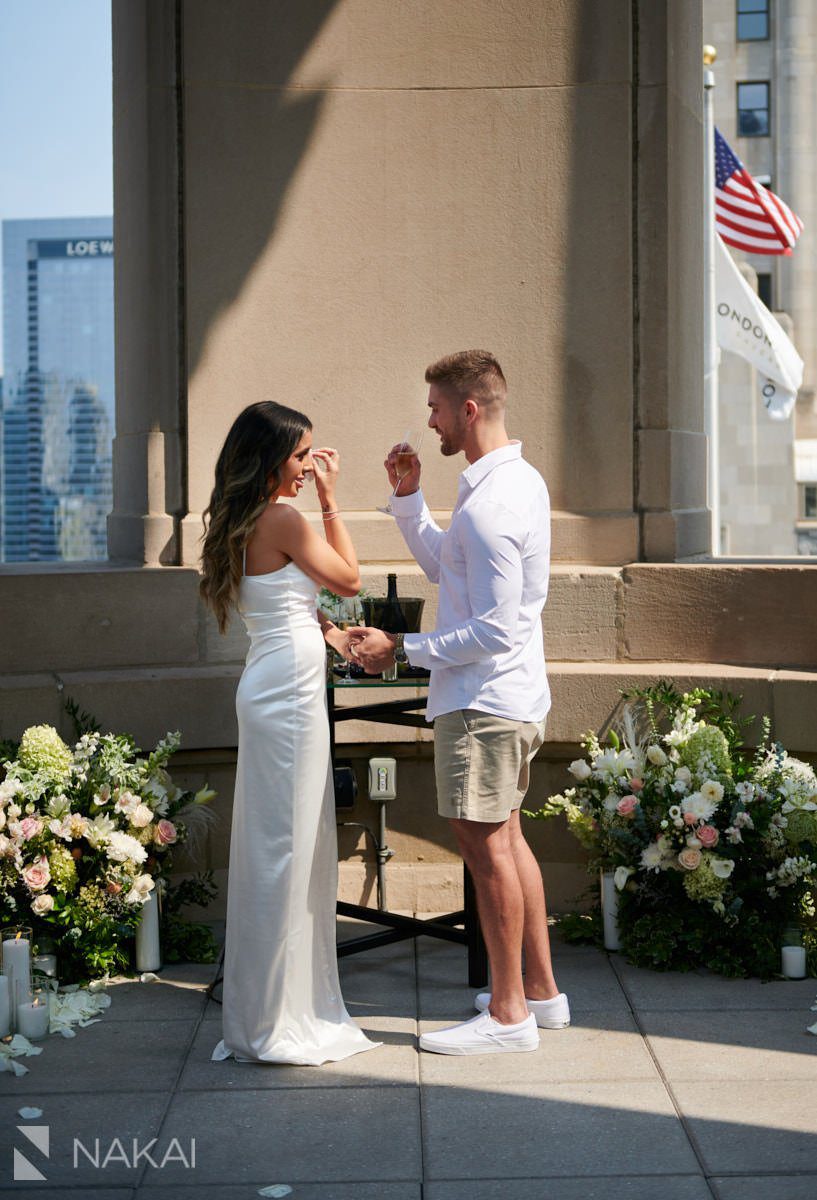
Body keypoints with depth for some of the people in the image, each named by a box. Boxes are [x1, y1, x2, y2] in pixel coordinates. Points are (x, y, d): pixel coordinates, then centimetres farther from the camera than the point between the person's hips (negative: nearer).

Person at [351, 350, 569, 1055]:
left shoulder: (489, 504, -22)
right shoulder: (520, 480, 11)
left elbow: (493, 628, -24)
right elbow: (443, 565, 21)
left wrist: (401, 650, -17)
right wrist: (408, 497, 10)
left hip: (483, 699, -11)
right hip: (514, 693, 11)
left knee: (485, 844, -4)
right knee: (505, 838, 18)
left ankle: (508, 1016, 5)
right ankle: (541, 990, 27)